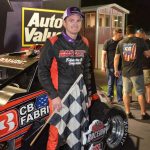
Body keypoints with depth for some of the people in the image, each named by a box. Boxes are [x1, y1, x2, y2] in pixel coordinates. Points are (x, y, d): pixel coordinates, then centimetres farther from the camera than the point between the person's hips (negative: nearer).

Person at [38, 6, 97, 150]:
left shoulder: (84, 43, 6)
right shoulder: (53, 43, -9)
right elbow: (42, 71, -9)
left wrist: (89, 93, 12)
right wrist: (53, 96, -14)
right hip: (59, 96, -4)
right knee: (56, 132, 0)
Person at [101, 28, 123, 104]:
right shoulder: (108, 42, -2)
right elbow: (104, 54, -2)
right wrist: (103, 65, -9)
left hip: (120, 67, 3)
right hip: (111, 67, -2)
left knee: (120, 84, 4)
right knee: (110, 84, 6)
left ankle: (120, 99, 11)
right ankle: (110, 97, 21)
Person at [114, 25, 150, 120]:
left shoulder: (121, 43, 4)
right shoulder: (140, 41, -5)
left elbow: (116, 58, 8)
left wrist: (116, 70, 17)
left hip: (125, 72, 3)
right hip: (137, 72, -3)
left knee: (126, 92, 12)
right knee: (140, 93, 6)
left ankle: (128, 113, 16)